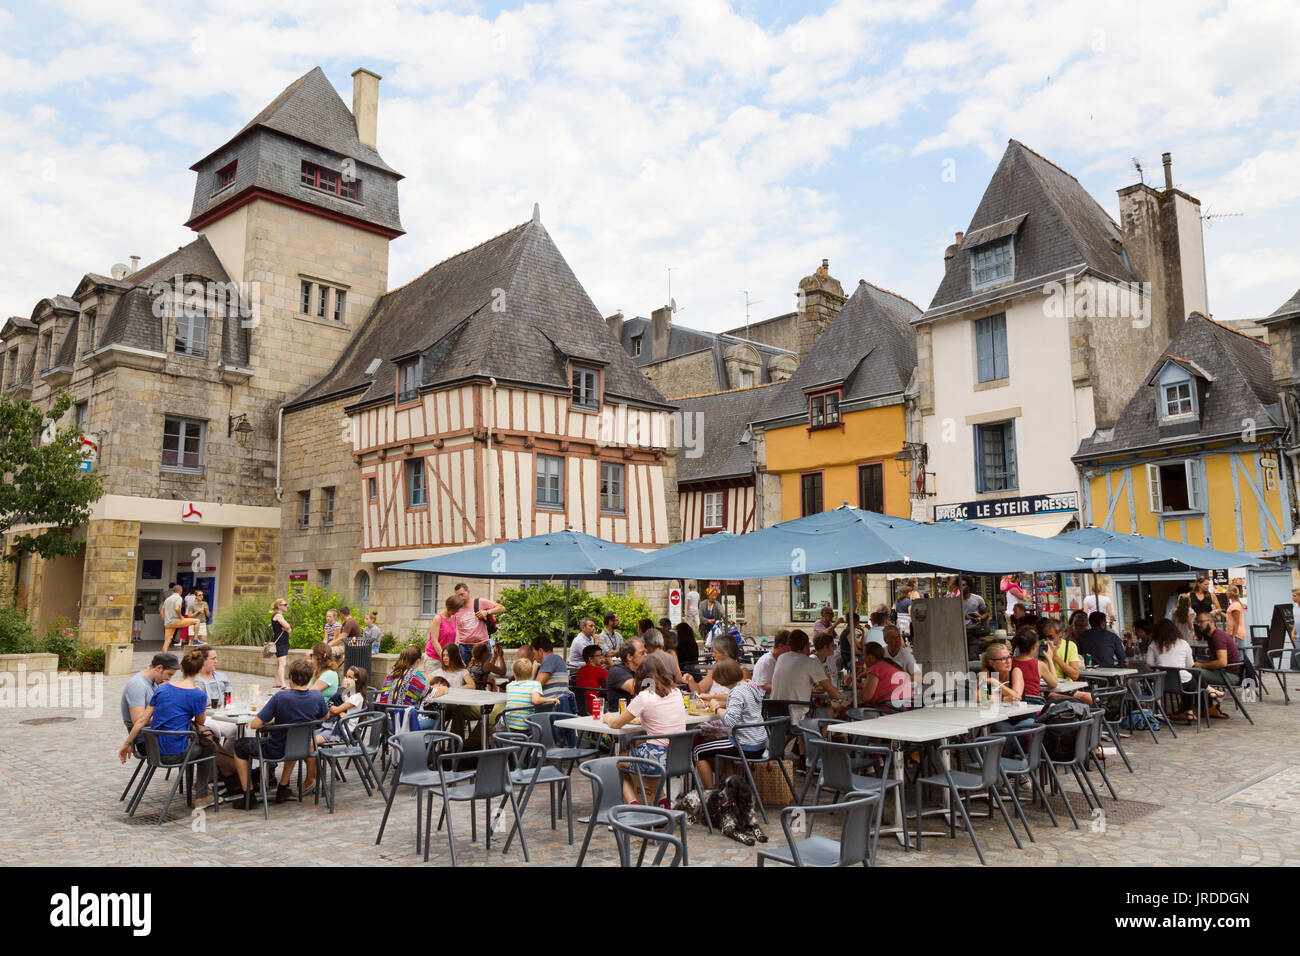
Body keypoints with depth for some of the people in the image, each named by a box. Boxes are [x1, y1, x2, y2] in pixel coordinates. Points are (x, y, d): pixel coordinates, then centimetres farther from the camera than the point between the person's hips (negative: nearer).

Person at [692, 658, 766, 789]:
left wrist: (717, 708, -14)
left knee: (698, 752, 3)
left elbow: (730, 722, -30)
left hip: (746, 747, -10)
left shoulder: (737, 692, -21)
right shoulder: (752, 685, 7)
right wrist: (720, 704, 12)